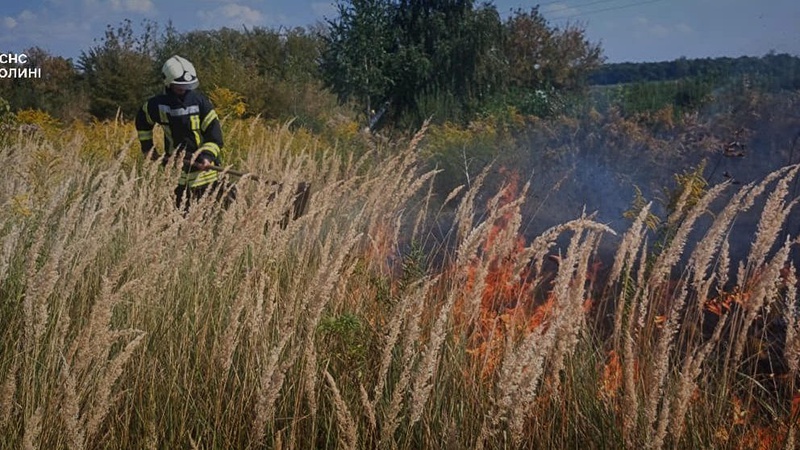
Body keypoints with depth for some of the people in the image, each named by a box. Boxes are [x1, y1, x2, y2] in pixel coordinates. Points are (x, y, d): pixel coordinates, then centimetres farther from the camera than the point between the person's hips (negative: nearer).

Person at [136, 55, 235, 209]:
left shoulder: (200, 101, -5)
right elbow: (142, 121, 23)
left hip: (203, 166, -1)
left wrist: (207, 156, -24)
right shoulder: (158, 104, 0)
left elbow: (215, 134, -9)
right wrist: (147, 147, 20)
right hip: (177, 170, 1)